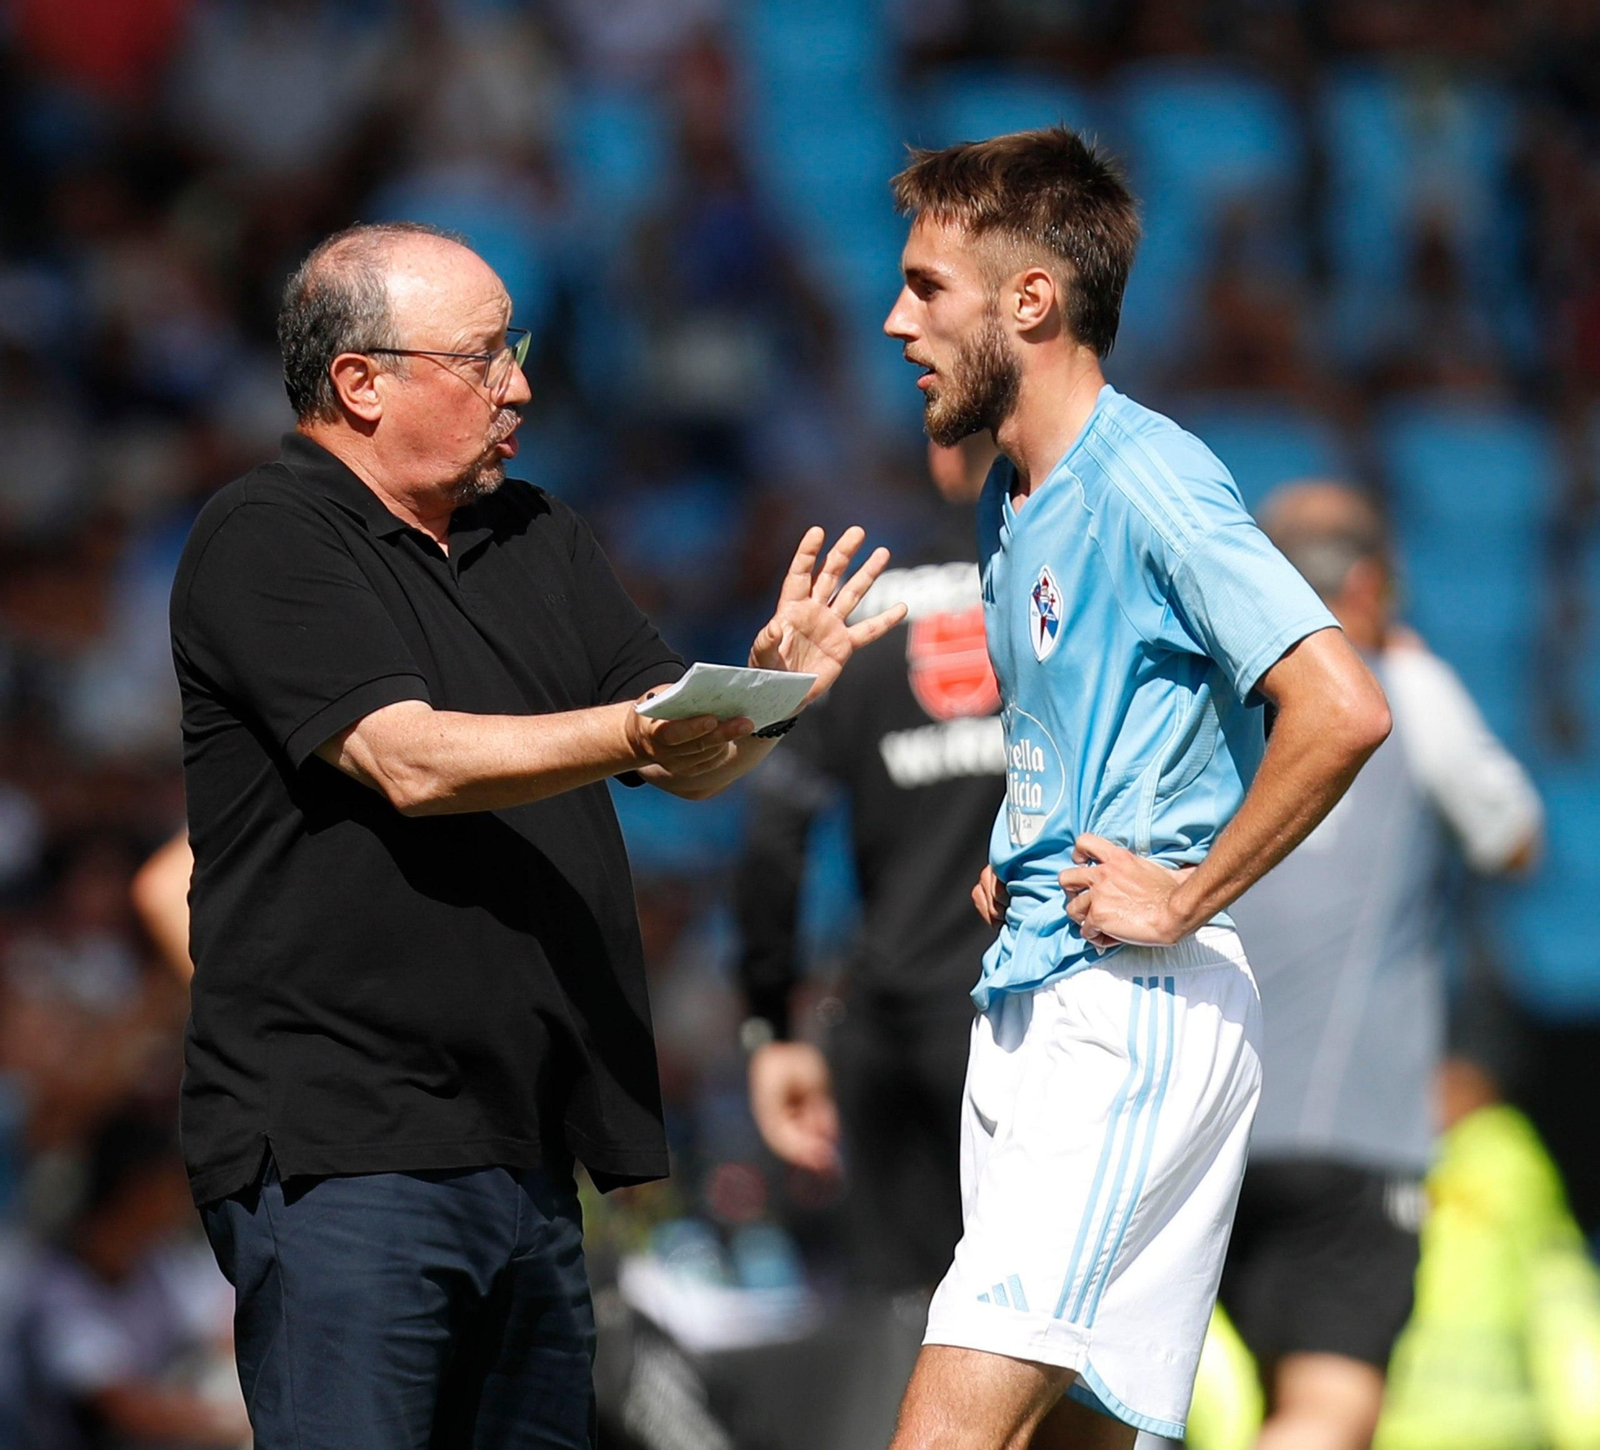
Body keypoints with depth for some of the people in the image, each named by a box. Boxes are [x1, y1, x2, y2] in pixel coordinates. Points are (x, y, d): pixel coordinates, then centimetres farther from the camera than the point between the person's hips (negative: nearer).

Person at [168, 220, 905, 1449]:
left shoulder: (538, 540, 17)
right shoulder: (265, 544, -6)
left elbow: (695, 765, 14)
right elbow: (411, 760, -19)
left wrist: (769, 690, -8)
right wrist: (632, 733, -31)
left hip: (526, 1149, 7)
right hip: (339, 1155, -7)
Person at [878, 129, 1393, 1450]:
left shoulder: (1148, 481, -13)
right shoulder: (1014, 496, 16)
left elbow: (1341, 709, -24)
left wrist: (1187, 896, -17)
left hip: (1138, 1008, -10)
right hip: (1029, 999, 10)